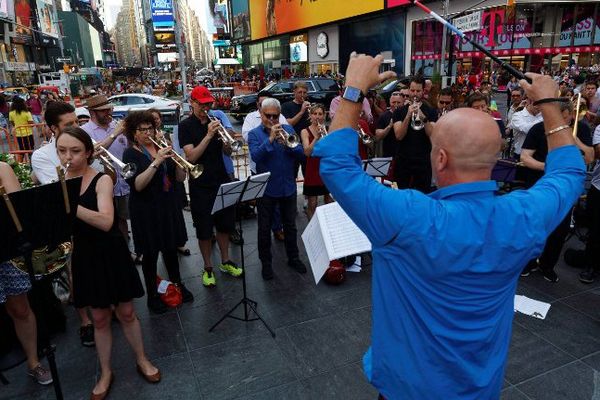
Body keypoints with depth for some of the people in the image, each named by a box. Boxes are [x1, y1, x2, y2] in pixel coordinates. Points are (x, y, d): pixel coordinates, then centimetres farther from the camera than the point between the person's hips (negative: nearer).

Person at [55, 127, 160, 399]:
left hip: (111, 253, -3)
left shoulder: (102, 180, -13)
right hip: (84, 256, 3)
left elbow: (106, 222, -27)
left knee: (125, 312, 10)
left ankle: (142, 360, 33)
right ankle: (105, 372, 33)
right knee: (99, 318, 14)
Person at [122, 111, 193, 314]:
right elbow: (137, 185, -21)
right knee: (150, 253, 5)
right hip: (146, 211, -4)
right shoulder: (130, 154, -7)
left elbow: (180, 178, 4)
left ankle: (178, 285, 33)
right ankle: (152, 295, 21)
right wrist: (156, 162, -28)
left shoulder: (161, 148, 7)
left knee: (171, 248, 15)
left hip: (169, 206, 5)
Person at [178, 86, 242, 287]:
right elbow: (191, 156, -19)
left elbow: (227, 151, 5)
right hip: (200, 185, -5)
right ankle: (208, 268, 20)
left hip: (221, 181, 5)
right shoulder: (186, 125, -7)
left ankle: (225, 261, 30)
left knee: (225, 224, 14)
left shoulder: (214, 121, 6)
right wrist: (209, 135, -25)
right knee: (204, 229, 5)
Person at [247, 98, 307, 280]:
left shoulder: (288, 129, 3)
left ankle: (293, 257, 33)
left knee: (290, 225, 16)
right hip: (265, 188, -2)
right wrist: (270, 139, -29)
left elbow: (301, 154, -6)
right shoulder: (254, 134, -3)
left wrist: (287, 144, -23)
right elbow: (256, 156, -21)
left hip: (288, 187, 2)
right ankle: (266, 262, 24)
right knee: (264, 228, 9)